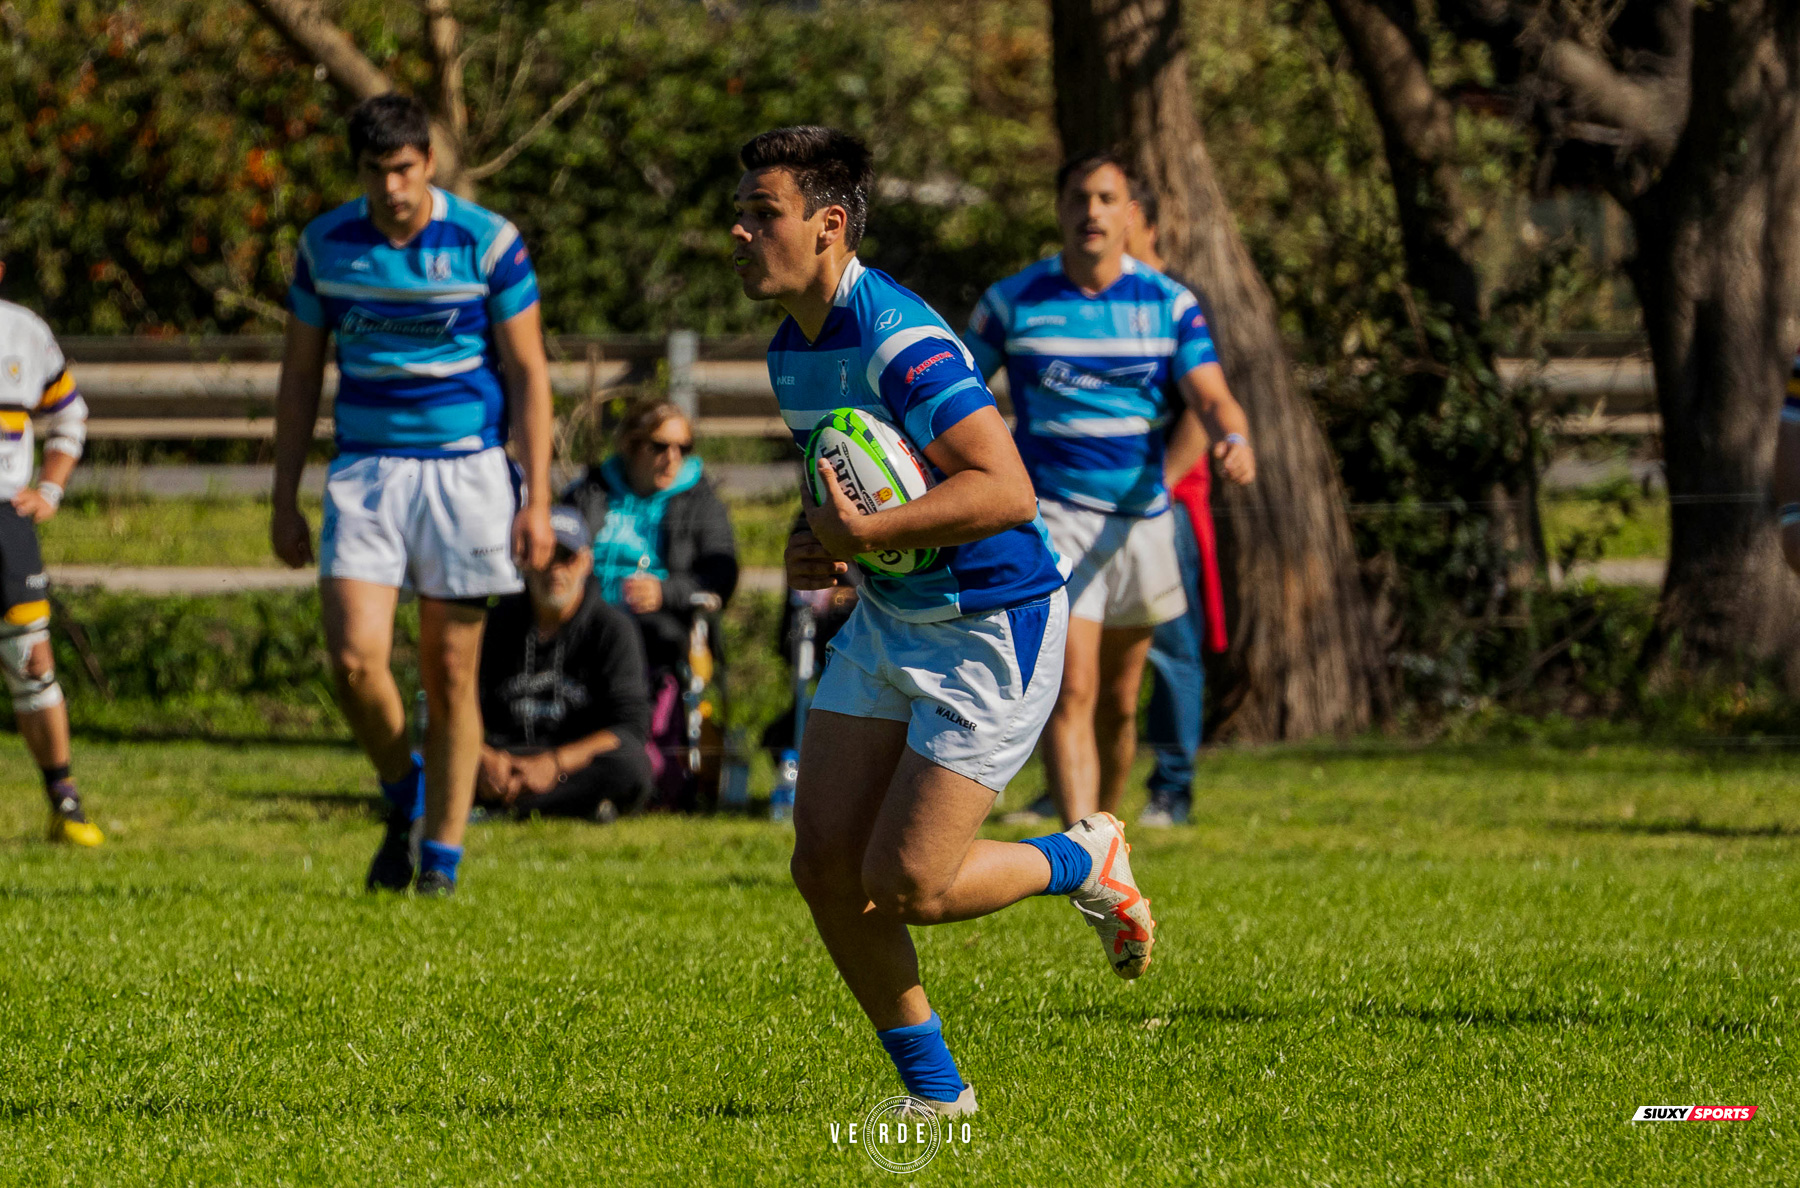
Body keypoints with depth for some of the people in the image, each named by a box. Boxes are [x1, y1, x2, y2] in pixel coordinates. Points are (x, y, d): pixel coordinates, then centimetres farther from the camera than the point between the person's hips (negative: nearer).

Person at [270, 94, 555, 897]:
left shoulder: (486, 242, -6)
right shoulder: (326, 244, 2)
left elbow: (528, 373, -2)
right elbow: (300, 375, 11)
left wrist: (537, 501, -7)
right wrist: (285, 500, 8)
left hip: (464, 470, -2)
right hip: (365, 472, 2)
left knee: (450, 673, 1)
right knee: (355, 658, -13)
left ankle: (442, 856, 12)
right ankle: (403, 795, 14)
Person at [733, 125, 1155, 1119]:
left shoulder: (900, 340, -24)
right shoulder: (790, 350, 6)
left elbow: (1006, 491, -30)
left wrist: (866, 533, -31)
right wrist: (813, 541, 2)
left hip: (994, 631, -9)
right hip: (888, 622, 9)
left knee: (905, 885, -10)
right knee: (824, 864, -1)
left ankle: (1084, 862, 19)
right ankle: (936, 1091, 13)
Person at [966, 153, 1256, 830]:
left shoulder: (1168, 304, 2)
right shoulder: (1012, 303, -2)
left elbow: (1211, 397, -9)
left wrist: (1234, 440, -31)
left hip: (1140, 517, 3)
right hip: (1052, 516, -3)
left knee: (1118, 702, 13)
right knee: (1071, 691, -18)